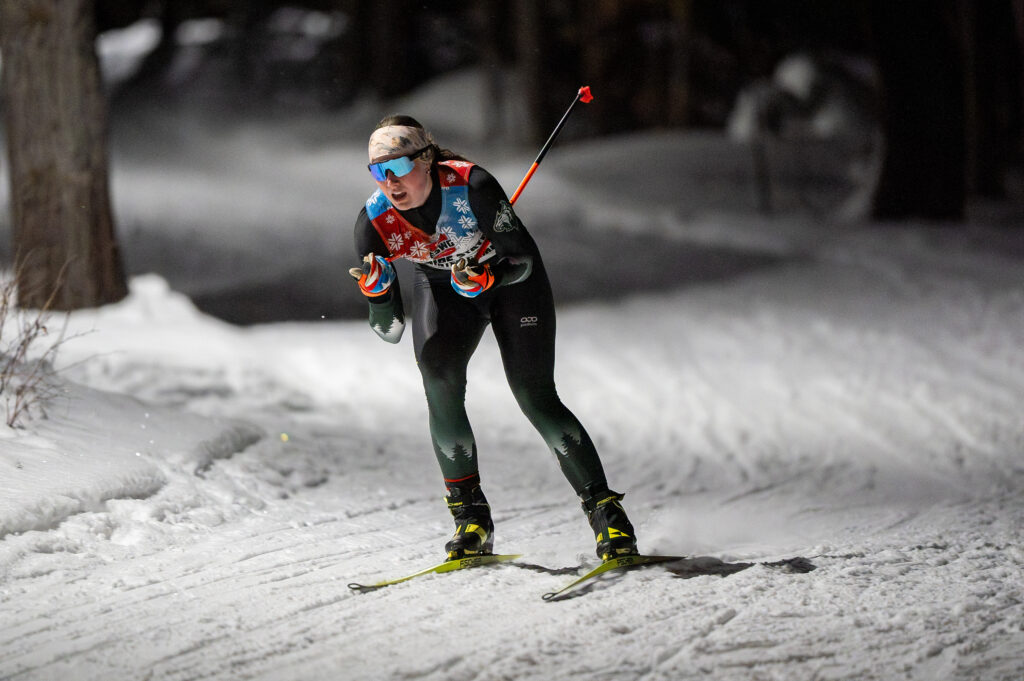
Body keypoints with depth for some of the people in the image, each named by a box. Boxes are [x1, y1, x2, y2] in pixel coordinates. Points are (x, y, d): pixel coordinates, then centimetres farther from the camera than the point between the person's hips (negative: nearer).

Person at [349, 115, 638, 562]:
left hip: (510, 278, -2)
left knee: (534, 396, -13)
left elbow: (523, 259, -25)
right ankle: (471, 518, -11)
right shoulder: (374, 222, -24)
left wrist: (487, 278, -44)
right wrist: (377, 291, -38)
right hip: (441, 287, 3)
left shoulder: (471, 186, -34)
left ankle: (605, 510, -3)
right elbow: (390, 331, -19)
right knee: (440, 385, -22)